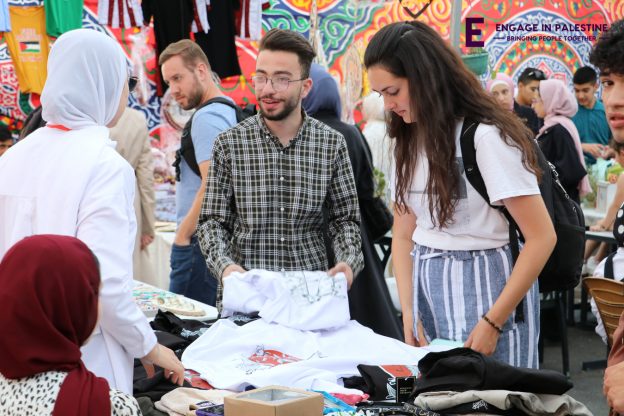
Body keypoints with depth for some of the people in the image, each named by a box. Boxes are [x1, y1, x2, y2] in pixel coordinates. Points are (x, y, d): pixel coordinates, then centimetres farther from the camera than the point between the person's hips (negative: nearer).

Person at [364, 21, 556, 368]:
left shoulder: (487, 137, -16)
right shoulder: (409, 142, 7)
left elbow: (542, 238, -17)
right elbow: (403, 234, 9)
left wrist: (493, 323, -18)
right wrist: (409, 313, -3)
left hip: (484, 288, -6)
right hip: (425, 287, 7)